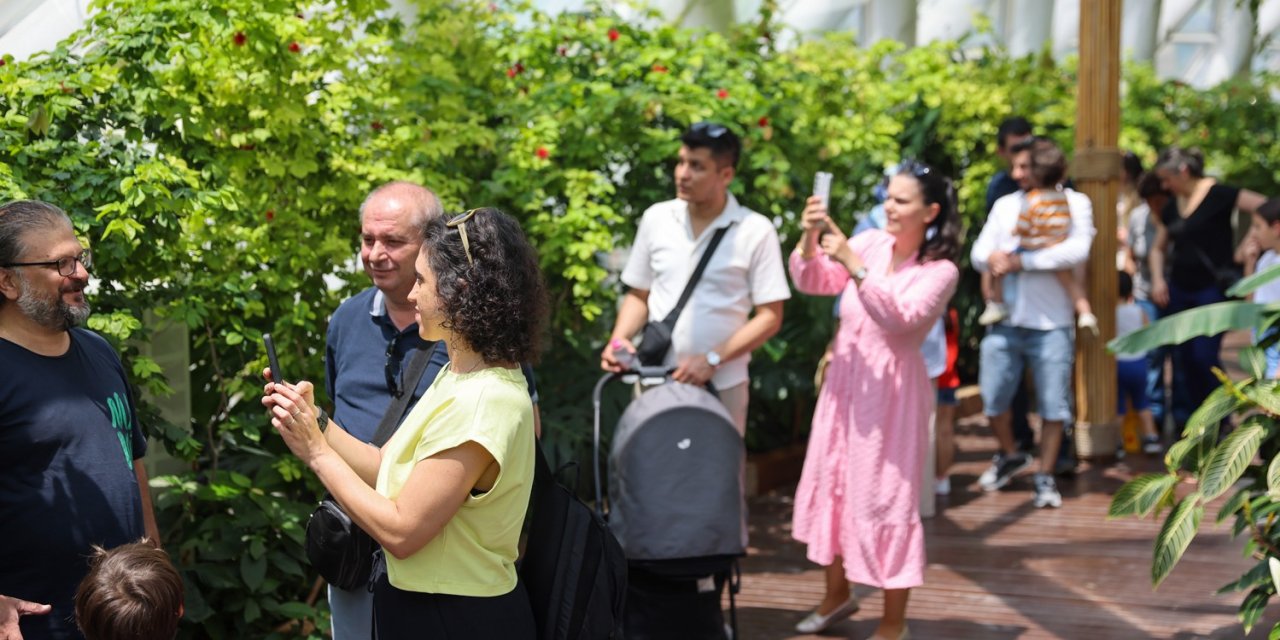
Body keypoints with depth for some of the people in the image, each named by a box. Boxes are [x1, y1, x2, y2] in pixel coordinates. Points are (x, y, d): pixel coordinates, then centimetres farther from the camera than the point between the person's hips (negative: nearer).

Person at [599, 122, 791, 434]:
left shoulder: (755, 231, -6)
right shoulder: (656, 218, 4)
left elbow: (770, 316, -6)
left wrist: (712, 359, -15)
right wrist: (619, 339, -5)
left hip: (720, 388, -3)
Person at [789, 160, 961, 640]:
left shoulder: (940, 270, -11)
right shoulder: (871, 242, 2)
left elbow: (900, 316, -26)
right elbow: (813, 283, 0)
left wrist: (855, 266, -31)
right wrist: (810, 239, -19)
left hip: (891, 389, -6)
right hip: (845, 380, 6)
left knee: (885, 498, -2)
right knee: (830, 484, 15)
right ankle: (837, 594, 35)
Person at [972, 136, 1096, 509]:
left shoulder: (1074, 203, -2)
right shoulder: (1005, 205, 11)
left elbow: (1077, 250, -18)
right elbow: (978, 253, 6)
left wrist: (1021, 261, -17)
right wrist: (992, 258, -17)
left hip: (1051, 323, -4)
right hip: (1005, 320, 4)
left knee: (1053, 405, 1)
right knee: (992, 397, 7)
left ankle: (1045, 478, 14)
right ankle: (1010, 456, 32)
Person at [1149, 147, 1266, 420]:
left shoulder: (1219, 195, -10)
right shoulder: (1171, 208, 10)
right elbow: (1158, 248, 21)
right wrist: (1158, 279, 5)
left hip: (1214, 288, -7)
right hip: (1180, 291, 7)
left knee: (1205, 355, -13)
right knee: (1184, 357, 5)